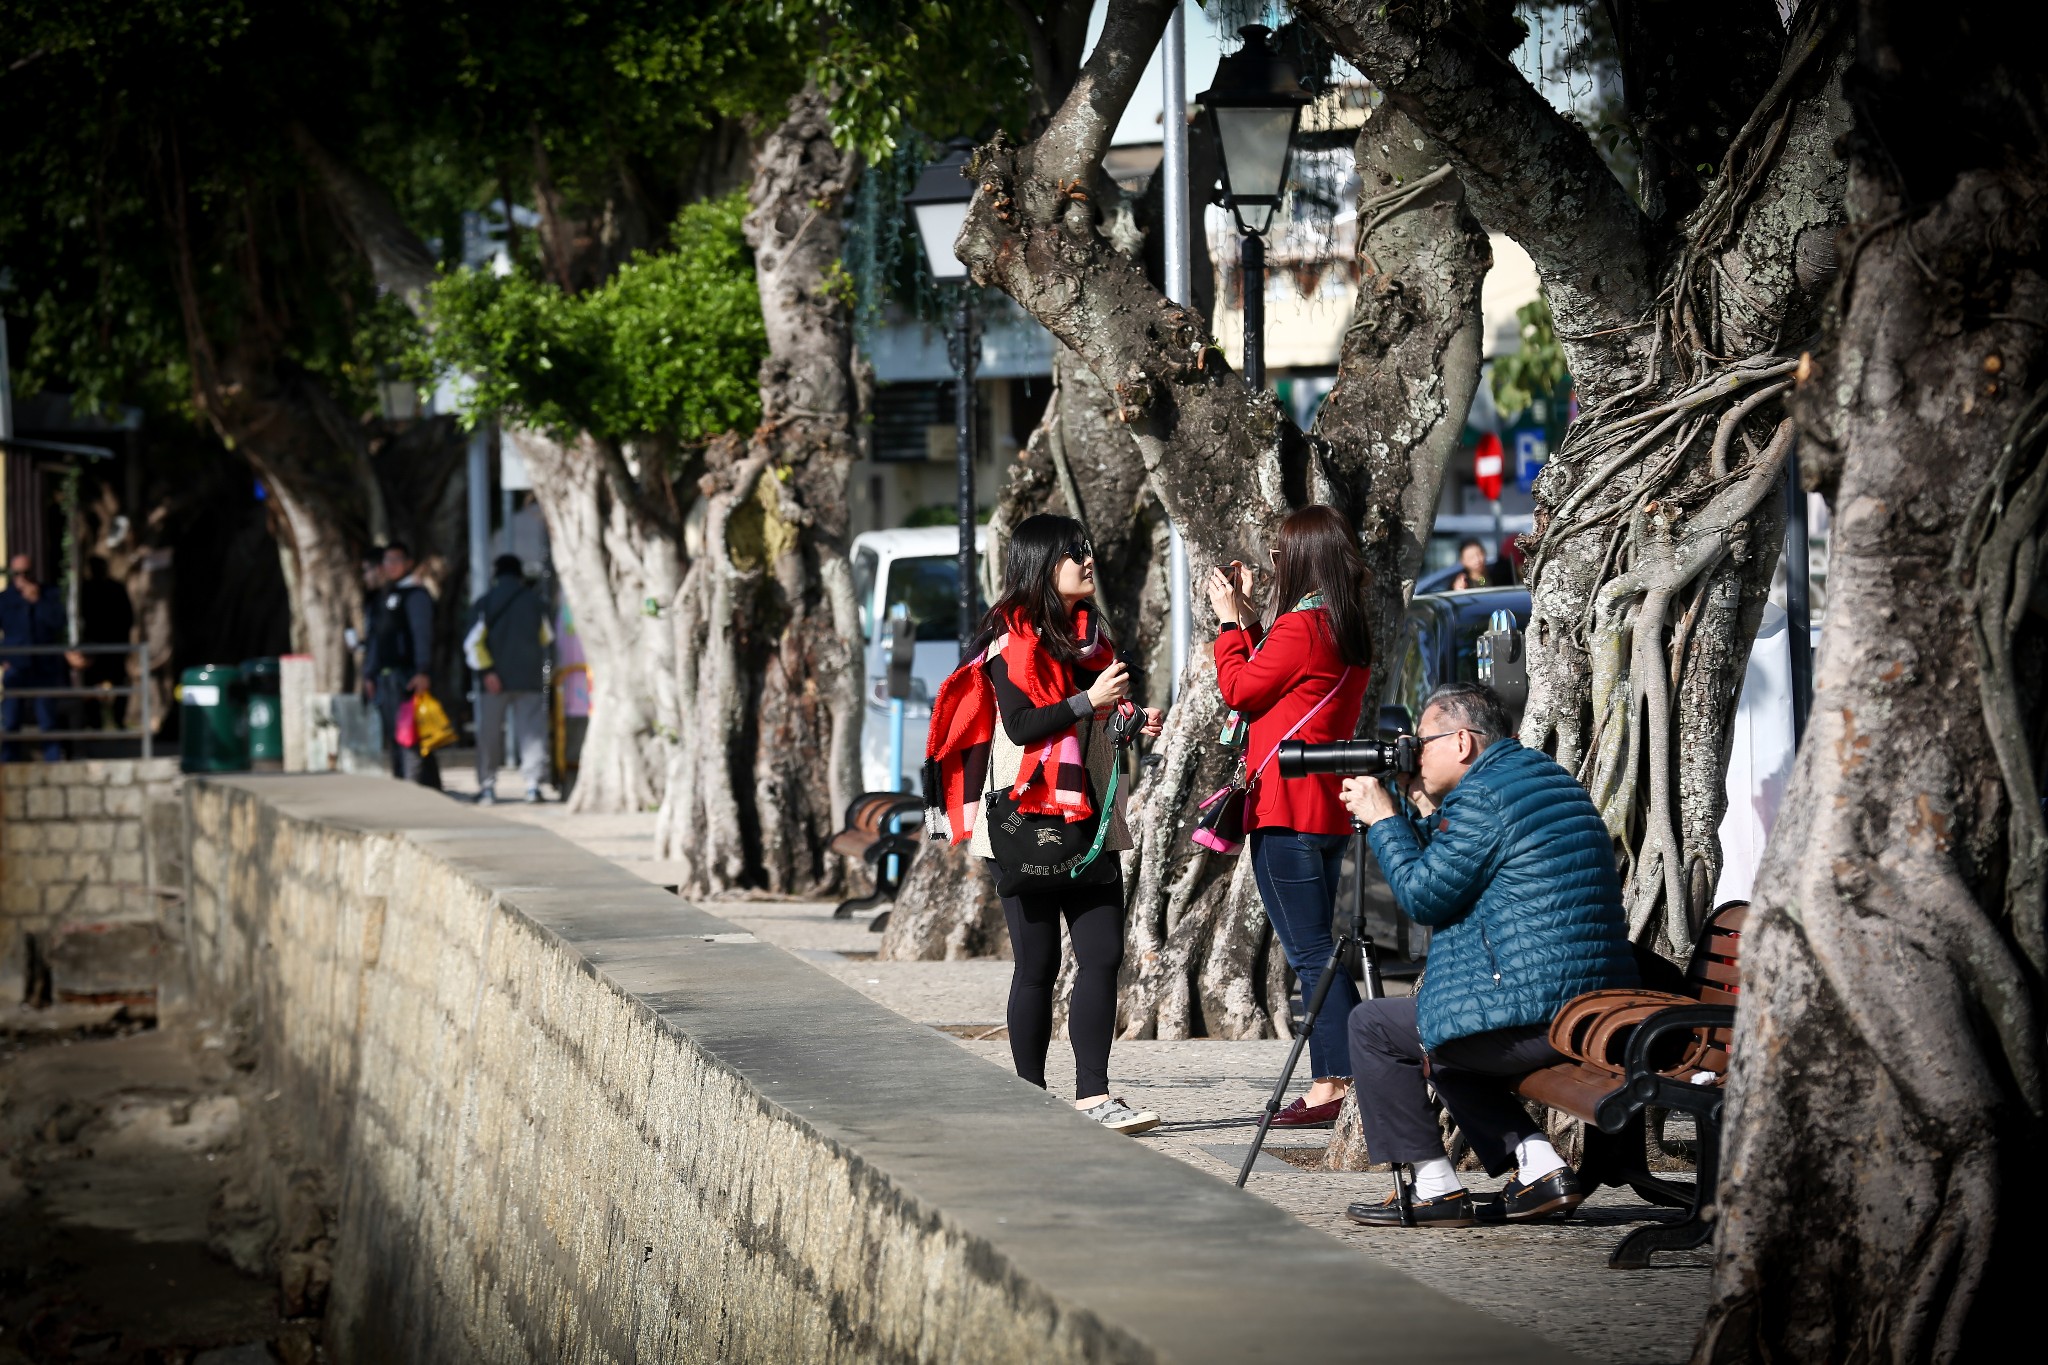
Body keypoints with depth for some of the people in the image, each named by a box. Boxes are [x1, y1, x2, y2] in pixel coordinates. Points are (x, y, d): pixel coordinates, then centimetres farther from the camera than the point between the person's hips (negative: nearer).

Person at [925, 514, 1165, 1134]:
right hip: (1029, 822, -7)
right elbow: (1021, 725, -17)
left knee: (1103, 954, -4)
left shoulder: (1090, 632, 15)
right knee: (1038, 963, -2)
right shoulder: (1012, 641, -7)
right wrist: (1089, 702, -21)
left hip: (1088, 818, 7)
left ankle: (1093, 1094, -6)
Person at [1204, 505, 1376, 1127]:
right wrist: (1247, 617, 19)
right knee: (1315, 949, 12)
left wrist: (1229, 620, 5)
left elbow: (1239, 689, -6)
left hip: (1286, 811, -9)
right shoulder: (1350, 629, 13)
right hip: (1328, 811, 9)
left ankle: (1343, 1084, -11)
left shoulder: (1301, 626, -15)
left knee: (1310, 952, -8)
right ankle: (1329, 1082, 12)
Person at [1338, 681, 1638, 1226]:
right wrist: (1429, 812, 22)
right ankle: (1541, 1169, 16)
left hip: (1537, 1020, -10)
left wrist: (1382, 819, 2)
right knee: (1443, 1041, 30)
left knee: (1373, 1026, 5)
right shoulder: (1545, 775, 19)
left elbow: (1424, 898, -9)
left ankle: (1436, 1190, 5)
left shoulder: (1483, 795, -13)